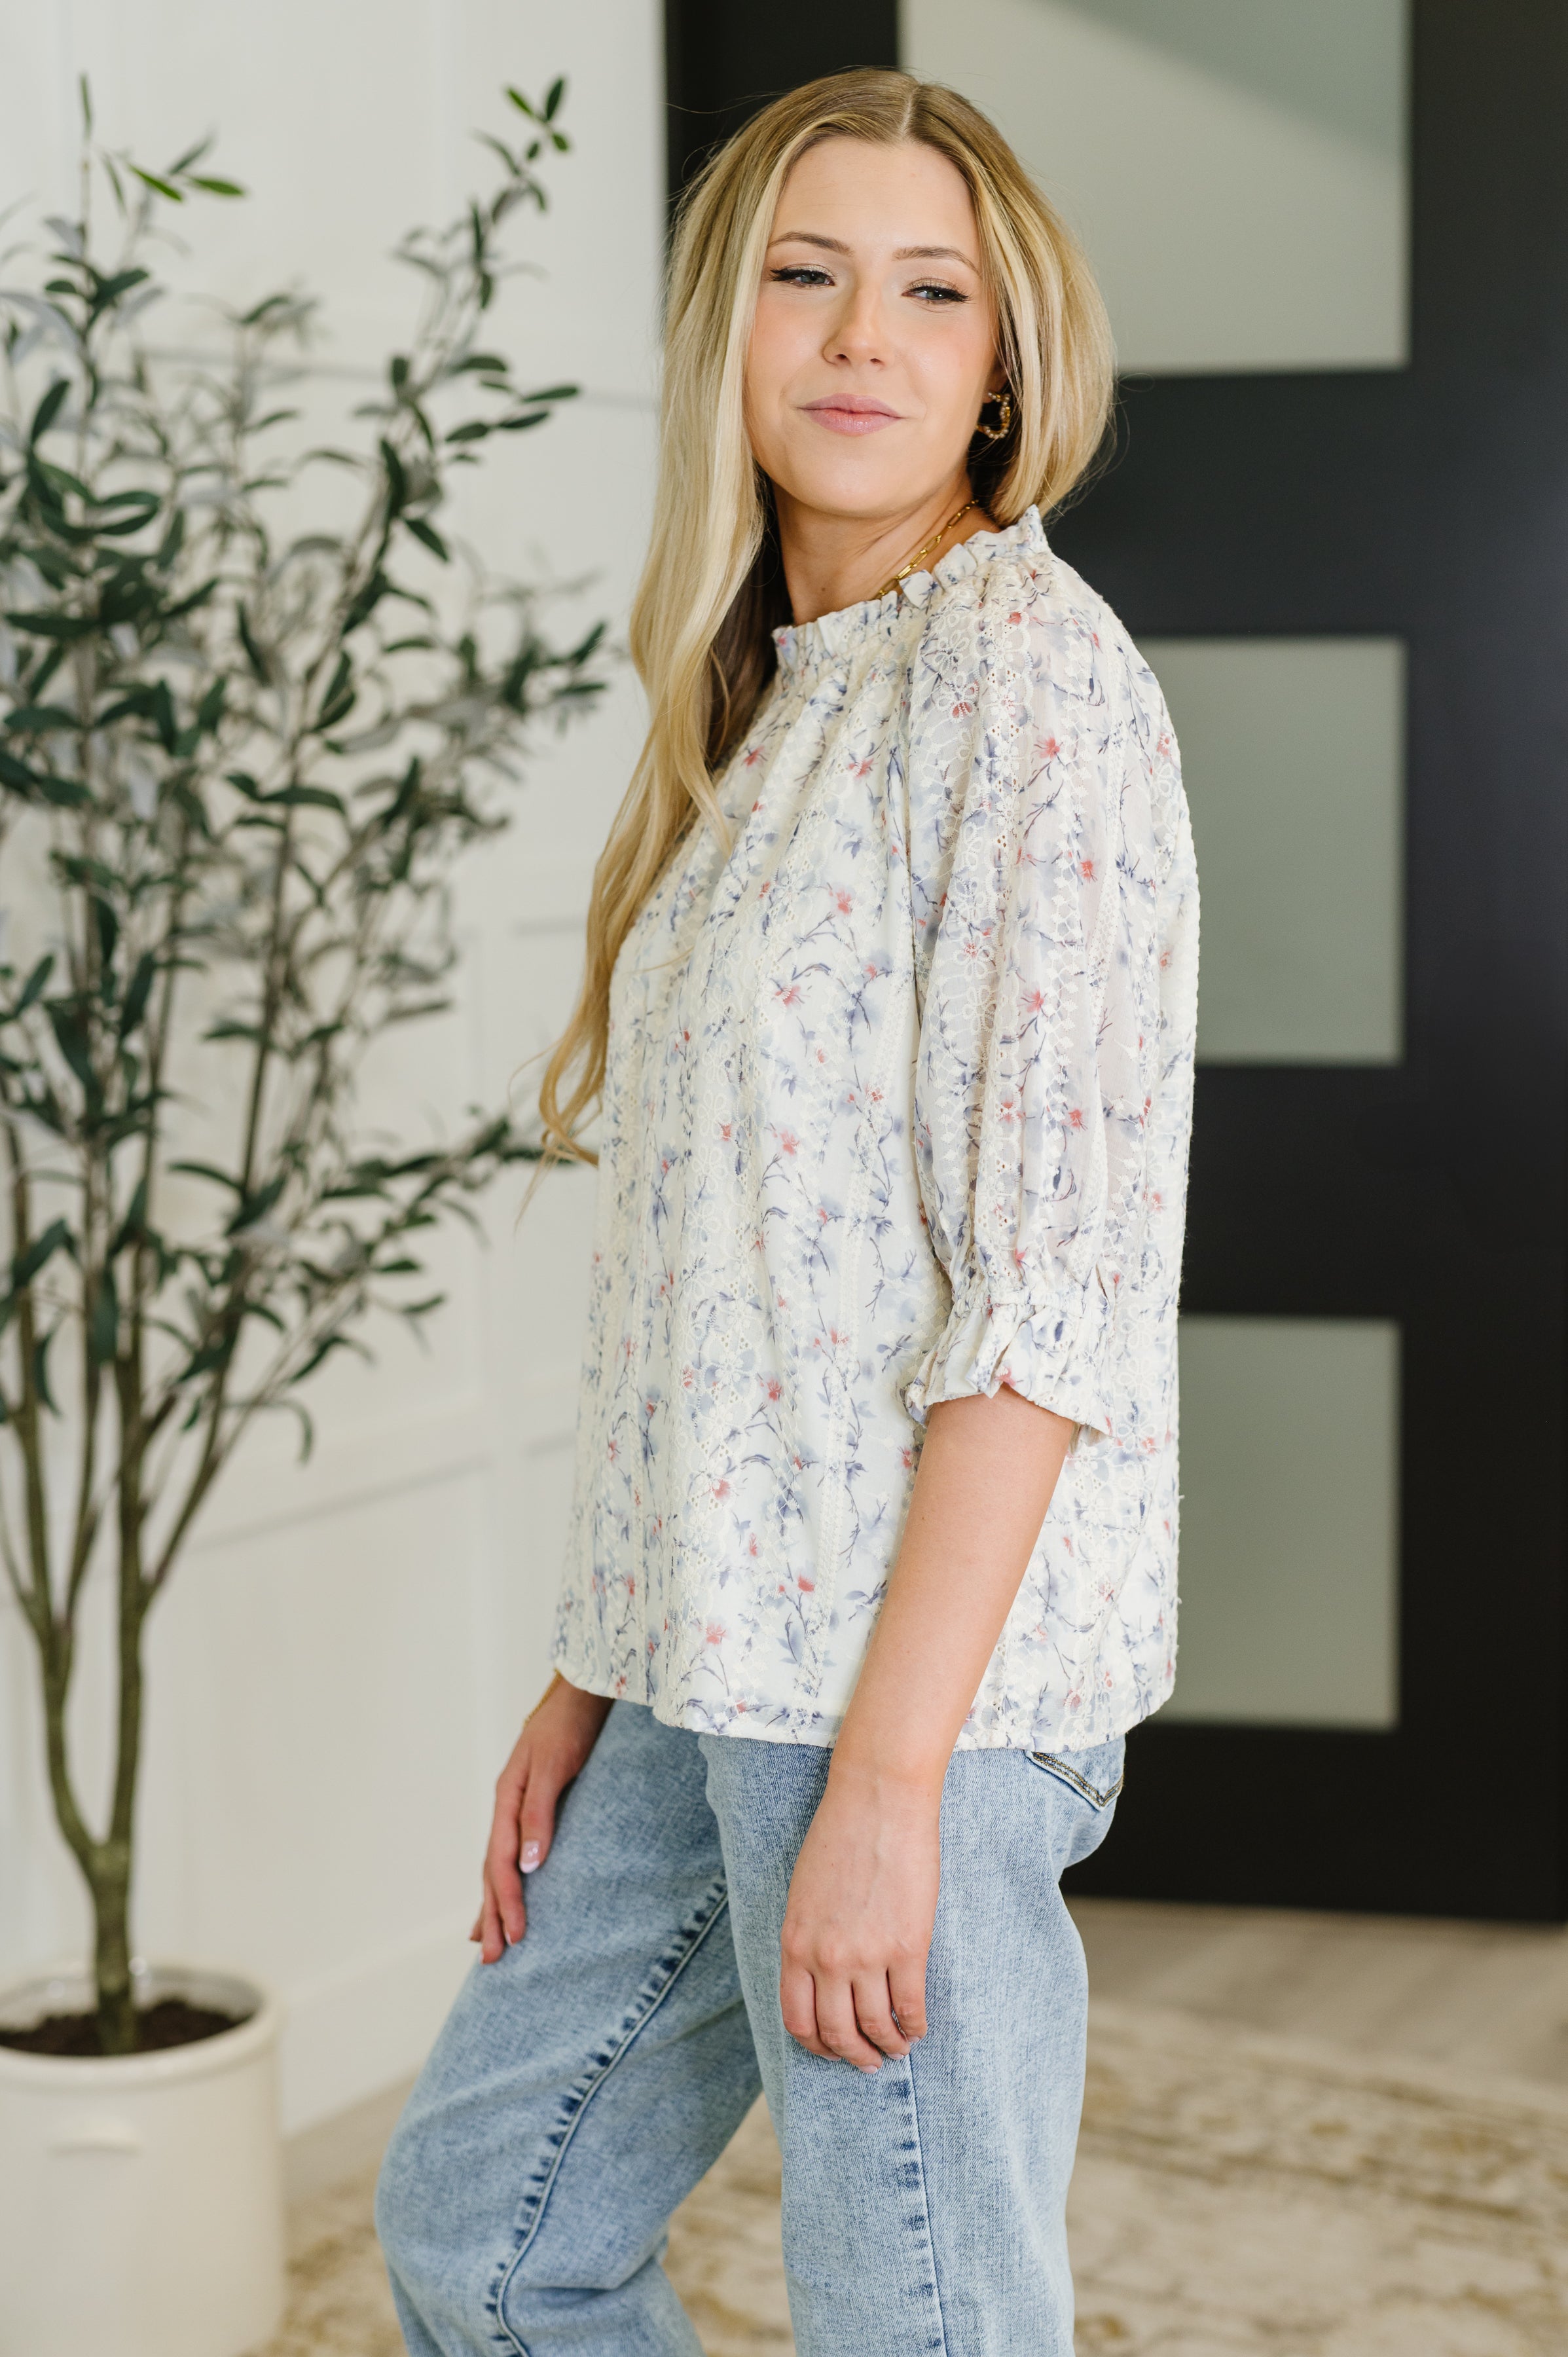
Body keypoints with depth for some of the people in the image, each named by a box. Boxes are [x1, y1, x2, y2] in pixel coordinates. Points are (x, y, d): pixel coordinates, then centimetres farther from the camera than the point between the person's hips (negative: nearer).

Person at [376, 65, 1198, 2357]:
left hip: (923, 1654, -9)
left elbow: (1052, 1276, -18)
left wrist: (884, 1776, -20)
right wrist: (604, 1664, 14)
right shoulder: (773, 700, 15)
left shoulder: (1025, 669, -12)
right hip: (726, 1649, 9)